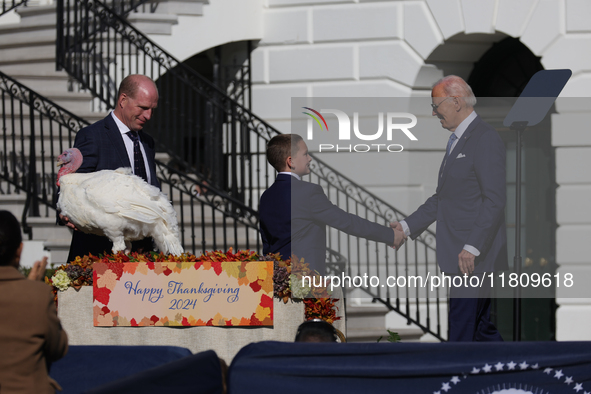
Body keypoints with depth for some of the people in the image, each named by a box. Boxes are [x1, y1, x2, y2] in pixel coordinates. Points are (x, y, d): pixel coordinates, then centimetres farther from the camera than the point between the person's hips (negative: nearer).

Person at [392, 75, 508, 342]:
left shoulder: (485, 140, -13)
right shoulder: (457, 140, 19)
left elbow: (494, 200, -20)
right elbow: (442, 198, 25)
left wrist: (472, 247, -24)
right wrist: (408, 226, 18)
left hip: (475, 256, -10)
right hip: (459, 256, 10)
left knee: (462, 330, -10)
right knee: (481, 329, 13)